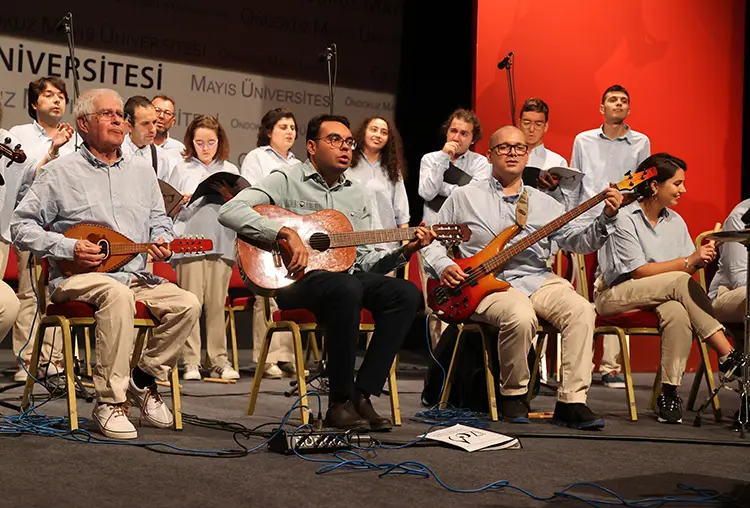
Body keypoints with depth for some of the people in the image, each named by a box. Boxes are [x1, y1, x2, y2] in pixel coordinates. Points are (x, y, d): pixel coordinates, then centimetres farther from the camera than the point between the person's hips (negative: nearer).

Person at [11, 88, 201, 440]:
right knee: (118, 296, -39)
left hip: (137, 277, 5)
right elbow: (22, 226, 1)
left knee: (187, 304, -21)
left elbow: (159, 220, 26)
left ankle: (143, 378, -1)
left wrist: (162, 242, 2)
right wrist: (68, 248, -13)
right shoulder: (59, 173, 4)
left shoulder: (142, 172, 19)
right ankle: (109, 402, -31)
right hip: (78, 278, -5)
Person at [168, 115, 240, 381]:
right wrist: (182, 201, -10)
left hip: (221, 242, 1)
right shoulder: (182, 169, 11)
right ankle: (190, 361, -1)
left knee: (217, 303, -1)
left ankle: (219, 361, 6)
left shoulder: (230, 170, 15)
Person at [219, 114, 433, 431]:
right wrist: (286, 233, -22)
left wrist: (404, 251, -2)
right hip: (297, 279, -6)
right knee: (347, 289, -38)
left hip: (346, 275, 6)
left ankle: (362, 394, -19)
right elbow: (229, 212, -13)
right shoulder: (287, 180, 1)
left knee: (406, 293, -19)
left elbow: (365, 260, 16)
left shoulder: (357, 194, 20)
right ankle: (339, 402, -25)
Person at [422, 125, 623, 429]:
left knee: (581, 311, -25)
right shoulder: (464, 198, 12)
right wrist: (443, 268, -7)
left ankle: (571, 402, -20)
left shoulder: (544, 204, 18)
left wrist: (606, 218, -10)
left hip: (537, 280, 4)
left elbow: (579, 241, 7)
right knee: (521, 316, -35)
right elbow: (433, 242, 13)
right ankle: (513, 394, -10)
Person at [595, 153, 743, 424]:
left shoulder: (675, 221, 13)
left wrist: (700, 258, -16)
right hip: (614, 295, -5)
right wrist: (688, 262, -20)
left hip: (660, 299, 5)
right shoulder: (624, 219, -9)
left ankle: (669, 392, -30)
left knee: (677, 312, -34)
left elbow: (688, 267, 6)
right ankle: (728, 357, -28)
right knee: (680, 282, -31)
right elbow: (639, 271, -17)